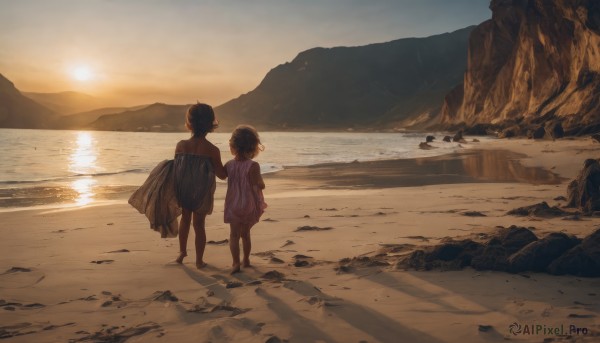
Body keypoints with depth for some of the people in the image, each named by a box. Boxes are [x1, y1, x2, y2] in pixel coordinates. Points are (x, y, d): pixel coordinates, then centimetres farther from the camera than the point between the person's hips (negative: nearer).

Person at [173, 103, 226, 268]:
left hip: (183, 191, 2)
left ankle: (182, 251, 37)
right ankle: (199, 260, 21)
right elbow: (222, 175, -12)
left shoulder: (181, 145, -13)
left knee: (185, 218, 25)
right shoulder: (212, 150, -18)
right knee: (199, 224, 12)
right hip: (202, 193, -2)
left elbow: (175, 168, -3)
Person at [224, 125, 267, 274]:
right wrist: (261, 181, 5)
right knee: (246, 233, 17)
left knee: (234, 234, 5)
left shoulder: (229, 165, -5)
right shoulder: (253, 166, -16)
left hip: (233, 205, 1)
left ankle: (236, 263, -5)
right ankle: (246, 260, 28)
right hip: (249, 205, -1)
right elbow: (260, 186, -15)